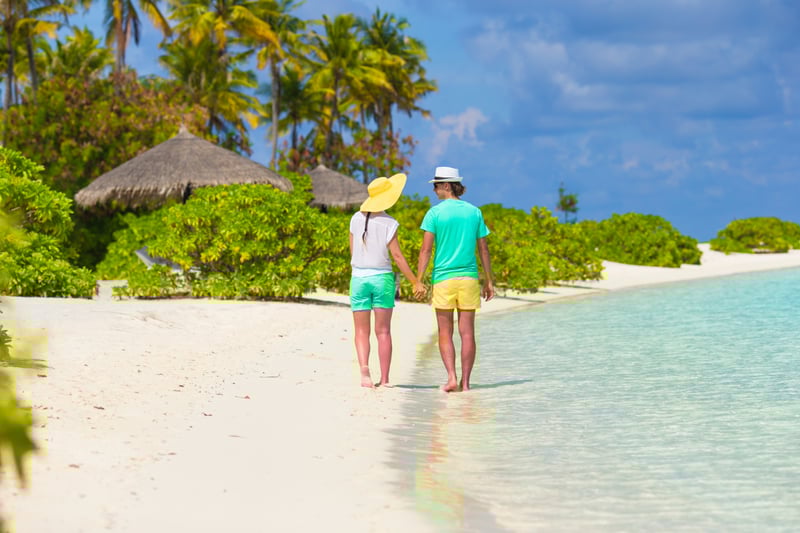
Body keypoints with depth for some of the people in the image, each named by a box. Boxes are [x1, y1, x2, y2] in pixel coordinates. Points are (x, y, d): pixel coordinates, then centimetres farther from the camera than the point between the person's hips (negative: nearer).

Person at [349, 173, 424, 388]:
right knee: (383, 331, 6)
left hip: (359, 278, 2)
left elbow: (352, 251, 8)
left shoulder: (356, 218, 2)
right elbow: (398, 256, -9)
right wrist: (416, 282, -1)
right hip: (382, 278, -2)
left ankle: (364, 368, -19)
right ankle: (384, 379, 3)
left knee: (362, 332, 5)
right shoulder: (388, 224, -9)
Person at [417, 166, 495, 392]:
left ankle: (451, 377, -8)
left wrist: (419, 280, -5)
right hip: (469, 277, 2)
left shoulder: (435, 213, -4)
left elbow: (426, 250, -8)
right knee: (467, 332, 5)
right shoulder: (474, 212, 6)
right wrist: (488, 281, 14)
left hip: (443, 278, -2)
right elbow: (483, 249, 8)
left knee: (445, 332, 5)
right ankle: (465, 382, 4)